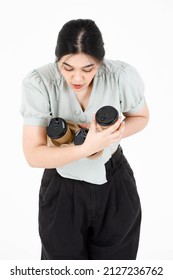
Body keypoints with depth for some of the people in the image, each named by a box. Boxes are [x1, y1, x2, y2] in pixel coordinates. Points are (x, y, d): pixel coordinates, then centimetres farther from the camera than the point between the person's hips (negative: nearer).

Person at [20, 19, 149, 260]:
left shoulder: (123, 76, -20)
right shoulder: (38, 83, -23)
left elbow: (141, 117, 1)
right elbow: (33, 155, -22)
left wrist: (112, 134, -20)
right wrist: (87, 148, -36)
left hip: (114, 184, 2)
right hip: (62, 189, -1)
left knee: (116, 258, 22)